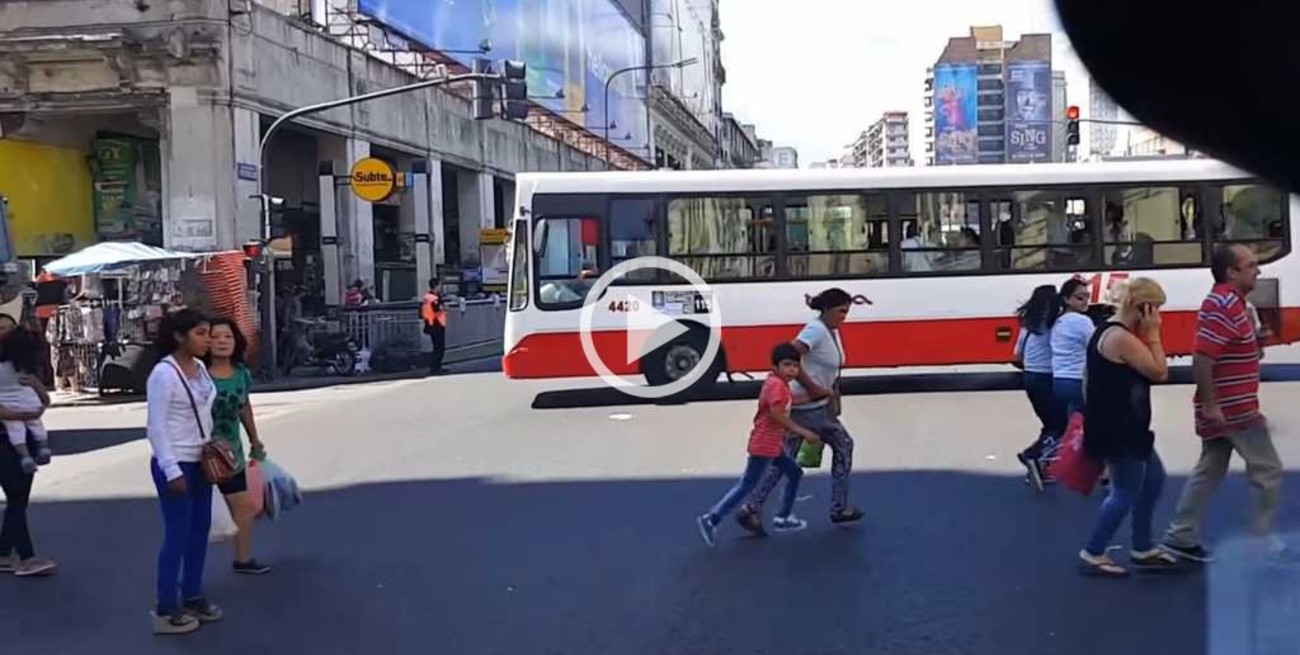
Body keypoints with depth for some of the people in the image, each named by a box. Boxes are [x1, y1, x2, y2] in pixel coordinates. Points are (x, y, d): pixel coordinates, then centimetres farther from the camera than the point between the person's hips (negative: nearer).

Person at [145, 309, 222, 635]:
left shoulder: (200, 368, 6)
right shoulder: (164, 373, -17)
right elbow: (156, 427, -18)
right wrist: (172, 470, -20)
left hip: (200, 462, 8)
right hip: (176, 465, -8)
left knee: (200, 529, 14)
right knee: (177, 535, -2)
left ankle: (192, 596, 28)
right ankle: (166, 610, 9)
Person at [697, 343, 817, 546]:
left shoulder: (775, 382, 11)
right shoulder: (778, 385, -18)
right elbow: (776, 414, -29)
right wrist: (802, 431, -24)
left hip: (772, 445, 10)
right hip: (764, 446, -10)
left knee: (795, 473, 19)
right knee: (747, 485, -6)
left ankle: (783, 518, 26)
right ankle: (711, 519, -5)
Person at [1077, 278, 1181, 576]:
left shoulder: (1109, 331, 12)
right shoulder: (1121, 338, -22)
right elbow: (1160, 372, -16)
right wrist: (1152, 334, -13)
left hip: (1123, 426, 11)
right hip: (1116, 429, -11)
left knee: (1153, 479, 20)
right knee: (1127, 492, -1)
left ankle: (1142, 549, 29)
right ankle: (1093, 554, 10)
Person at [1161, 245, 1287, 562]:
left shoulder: (1229, 301, 14)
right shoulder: (1224, 304, -19)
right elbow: (1202, 357, -26)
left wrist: (1254, 344, 10)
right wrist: (1209, 404, -25)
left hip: (1227, 407, 10)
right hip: (1232, 410, -10)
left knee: (1209, 472, 12)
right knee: (1268, 471, 1)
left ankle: (1180, 537, 15)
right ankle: (1261, 539, 12)